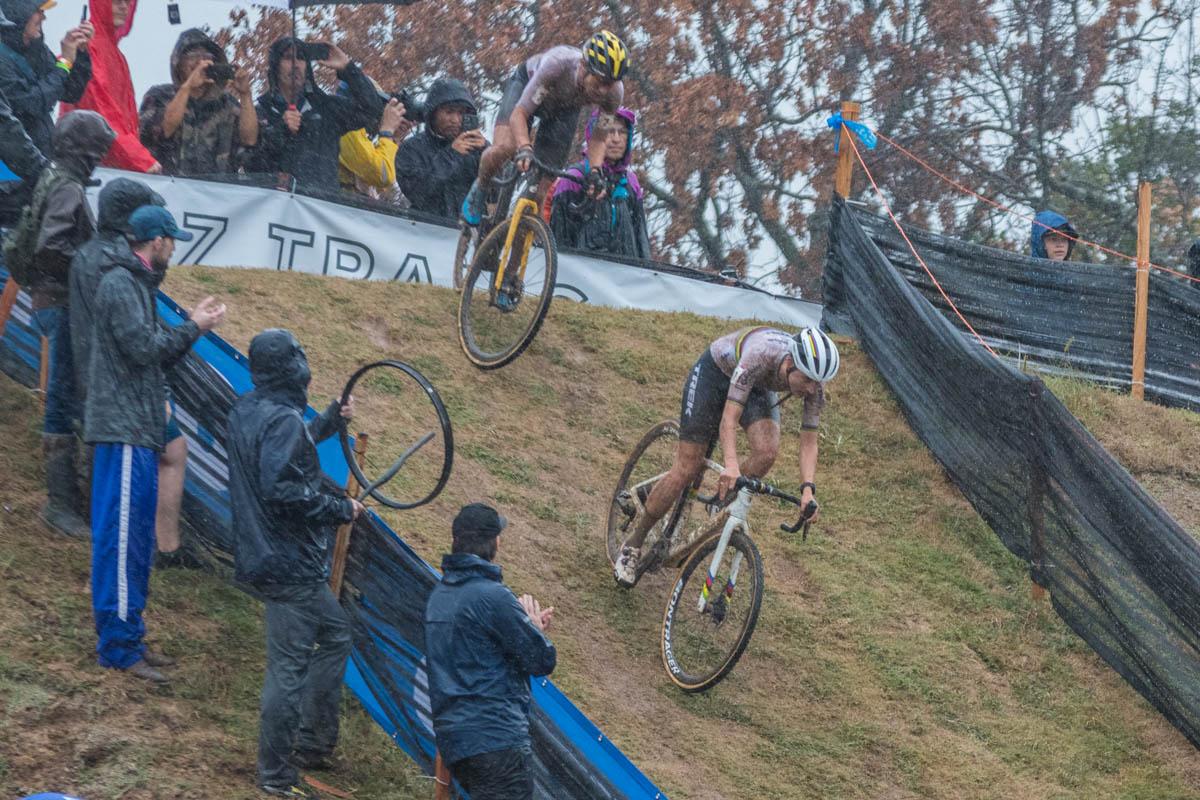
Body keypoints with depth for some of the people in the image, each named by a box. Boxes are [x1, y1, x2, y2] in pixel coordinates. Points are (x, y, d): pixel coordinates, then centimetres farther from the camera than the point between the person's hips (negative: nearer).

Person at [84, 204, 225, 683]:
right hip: (122, 429, -10)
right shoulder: (120, 284, -12)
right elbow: (143, 347, -20)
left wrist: (193, 326, 8)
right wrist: (193, 328, -9)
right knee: (121, 534, -8)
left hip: (139, 432, 10)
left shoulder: (138, 284, 20)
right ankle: (117, 646, -6)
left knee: (137, 537, 13)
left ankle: (129, 636, 19)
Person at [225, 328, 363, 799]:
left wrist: (331, 420, 32)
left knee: (334, 633, 22)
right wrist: (341, 509, -16)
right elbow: (285, 491, -29)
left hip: (263, 556, 11)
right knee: (288, 664, -3)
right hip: (290, 563, -11)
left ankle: (314, 745, 26)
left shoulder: (247, 410, 9)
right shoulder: (283, 420, -21)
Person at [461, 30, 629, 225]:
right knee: (504, 148, -28)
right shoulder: (557, 63, -44)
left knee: (544, 184, -9)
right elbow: (519, 114, -39)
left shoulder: (614, 92, -34)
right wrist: (524, 149, -56)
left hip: (565, 107, 3)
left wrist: (595, 171, -35)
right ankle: (480, 189, 3)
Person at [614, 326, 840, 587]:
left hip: (758, 388, 4)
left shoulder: (814, 385, -27)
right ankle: (633, 544, 6)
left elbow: (808, 441, -21)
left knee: (767, 451, -26)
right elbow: (729, 418, -45)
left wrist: (808, 489, -34)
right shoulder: (758, 356, -43)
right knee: (686, 470, -9)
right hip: (715, 372, -4)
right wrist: (731, 465, -59)